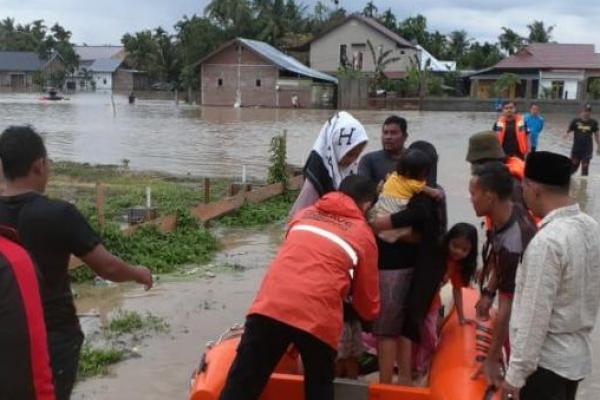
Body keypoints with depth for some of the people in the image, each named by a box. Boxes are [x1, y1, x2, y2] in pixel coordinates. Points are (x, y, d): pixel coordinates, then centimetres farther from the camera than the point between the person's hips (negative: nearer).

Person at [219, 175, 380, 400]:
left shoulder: (305, 214, 23)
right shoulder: (364, 235, 14)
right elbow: (368, 302, 19)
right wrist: (369, 314, 42)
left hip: (271, 306, 2)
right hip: (318, 317, -2)